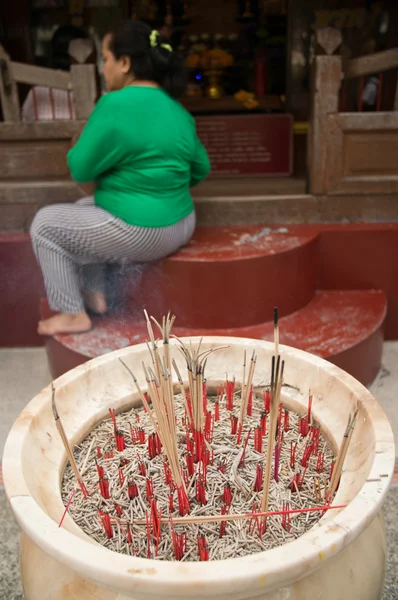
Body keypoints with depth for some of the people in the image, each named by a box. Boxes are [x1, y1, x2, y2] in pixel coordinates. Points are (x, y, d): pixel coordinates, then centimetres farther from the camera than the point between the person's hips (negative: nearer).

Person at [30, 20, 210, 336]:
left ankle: (72, 314, 13)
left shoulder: (116, 105, -19)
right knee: (82, 209, 28)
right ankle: (94, 293, 28)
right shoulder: (175, 107, 7)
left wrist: (79, 146, 9)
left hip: (141, 233, -9)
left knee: (44, 223, 7)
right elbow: (201, 168, 15)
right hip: (180, 225, 9)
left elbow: (81, 169, -12)